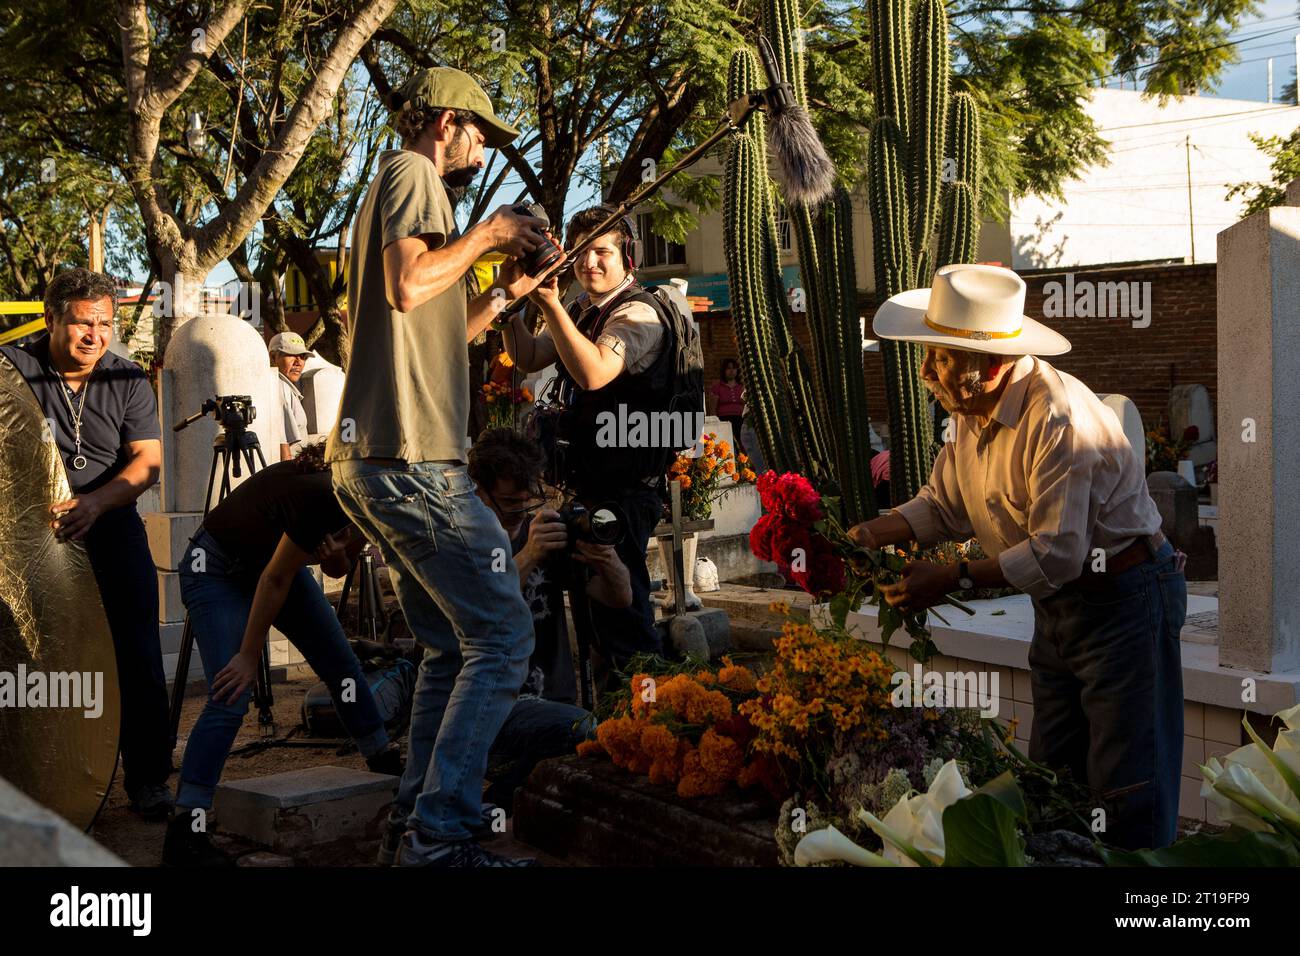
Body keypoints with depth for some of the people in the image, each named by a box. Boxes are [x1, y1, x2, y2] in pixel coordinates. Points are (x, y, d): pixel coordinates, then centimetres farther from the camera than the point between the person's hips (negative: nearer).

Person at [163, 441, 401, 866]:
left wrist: (336, 555, -21)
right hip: (219, 570, -8)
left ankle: (385, 762, 24)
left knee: (342, 665, 6)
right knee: (229, 698, -20)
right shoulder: (319, 496, -34)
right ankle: (184, 831, -21)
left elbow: (336, 571, 3)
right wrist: (248, 658, -17)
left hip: (276, 558, 8)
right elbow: (274, 582, -25)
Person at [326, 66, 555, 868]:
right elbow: (407, 287, -20)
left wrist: (504, 294, 25)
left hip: (368, 462, 11)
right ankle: (442, 837, -12)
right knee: (502, 635, -10)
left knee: (452, 646, 14)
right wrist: (486, 235, -6)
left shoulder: (400, 189, 28)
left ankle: (424, 826, 15)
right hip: (411, 456, -11)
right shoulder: (411, 172, -2)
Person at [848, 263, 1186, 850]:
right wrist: (871, 533, -7)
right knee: (1052, 775, 15)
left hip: (1124, 602, -9)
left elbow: (1054, 555, -28)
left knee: (1129, 791, -3)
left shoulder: (1057, 419, -28)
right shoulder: (973, 409, 1)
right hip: (1058, 607, 9)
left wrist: (951, 580, -25)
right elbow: (944, 506, 8)